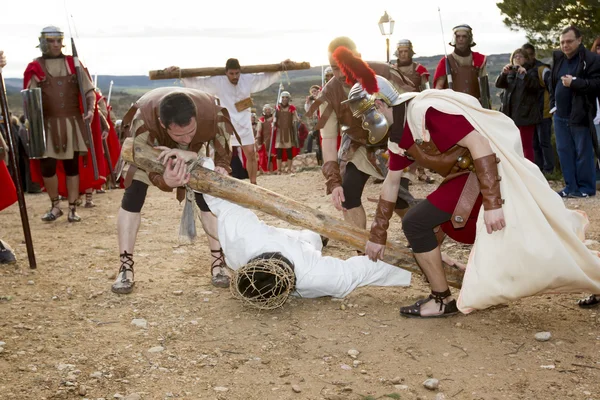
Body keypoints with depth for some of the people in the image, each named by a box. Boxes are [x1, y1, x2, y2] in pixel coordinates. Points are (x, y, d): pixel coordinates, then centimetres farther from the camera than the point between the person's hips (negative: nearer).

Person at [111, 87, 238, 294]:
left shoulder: (212, 112, -42)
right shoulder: (143, 119, -45)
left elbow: (223, 154, -28)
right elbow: (148, 166, -37)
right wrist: (165, 181, -60)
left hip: (195, 149, 1)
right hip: (148, 145, -1)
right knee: (133, 195, -15)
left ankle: (218, 262, -2)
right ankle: (125, 267, -7)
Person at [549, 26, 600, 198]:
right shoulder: (557, 58, 10)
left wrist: (574, 83, -21)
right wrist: (553, 103, 12)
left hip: (580, 115, -7)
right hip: (560, 115, 7)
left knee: (583, 153, 1)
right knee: (564, 152, 9)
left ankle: (586, 187, 11)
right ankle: (571, 186, 17)